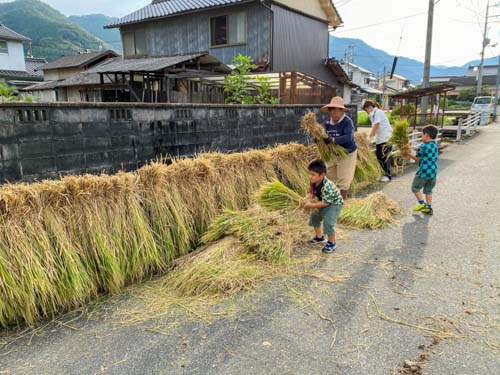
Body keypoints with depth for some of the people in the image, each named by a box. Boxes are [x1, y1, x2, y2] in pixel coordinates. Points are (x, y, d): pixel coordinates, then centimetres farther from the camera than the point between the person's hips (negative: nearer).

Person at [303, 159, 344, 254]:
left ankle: (332, 243, 6)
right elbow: (311, 193, -1)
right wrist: (306, 199, -21)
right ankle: (319, 237, 38)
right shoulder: (313, 182, -14)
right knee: (314, 216, 18)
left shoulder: (327, 186, -39)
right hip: (324, 202, 9)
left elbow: (325, 203, -34)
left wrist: (311, 205, -31)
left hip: (334, 204, -9)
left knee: (328, 222, -19)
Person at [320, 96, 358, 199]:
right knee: (328, 177, 14)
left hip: (347, 154, -6)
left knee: (343, 179, 0)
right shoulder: (327, 123, -1)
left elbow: (349, 137, -33)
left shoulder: (347, 122, -20)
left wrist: (333, 140, -44)